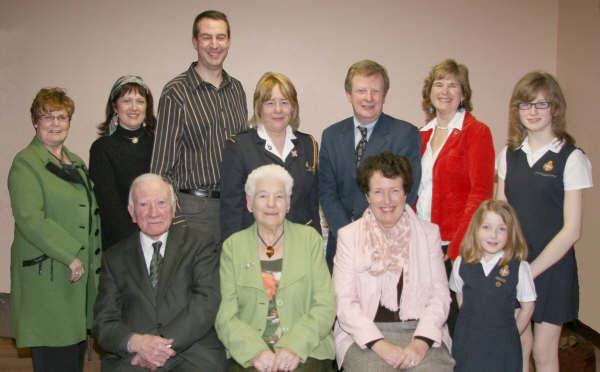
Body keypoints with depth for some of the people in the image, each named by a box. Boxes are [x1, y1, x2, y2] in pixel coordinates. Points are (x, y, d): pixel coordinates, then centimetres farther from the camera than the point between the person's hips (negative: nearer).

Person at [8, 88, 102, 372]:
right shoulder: (25, 163, -6)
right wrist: (70, 256, -18)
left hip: (80, 273, 7)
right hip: (47, 276, -7)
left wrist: (92, 261, 15)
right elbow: (29, 218, -17)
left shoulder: (76, 162, 18)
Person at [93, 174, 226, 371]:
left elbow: (207, 301, -3)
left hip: (194, 355, -1)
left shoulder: (200, 242, 10)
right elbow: (103, 322, 8)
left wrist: (164, 344, -13)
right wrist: (136, 342, -13)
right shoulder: (114, 258, 15)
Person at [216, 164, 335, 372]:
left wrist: (295, 346, -14)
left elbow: (325, 307, 1)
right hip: (249, 353, 0)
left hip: (306, 349, 0)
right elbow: (226, 317, 1)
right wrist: (255, 350, -16)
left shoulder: (310, 239, 8)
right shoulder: (232, 246, 8)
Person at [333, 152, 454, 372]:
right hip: (364, 334, -1)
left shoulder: (429, 233, 10)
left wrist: (421, 343, -12)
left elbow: (440, 295, 4)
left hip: (420, 330, 2)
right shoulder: (349, 236, 5)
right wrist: (380, 345, -14)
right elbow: (344, 301, -2)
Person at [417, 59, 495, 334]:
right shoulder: (424, 134, 13)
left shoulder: (476, 132, -6)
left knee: (453, 319, 1)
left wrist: (455, 248, -16)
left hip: (455, 248, -5)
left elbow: (480, 194, -11)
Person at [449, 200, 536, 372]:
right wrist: (473, 322, 8)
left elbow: (527, 305, -1)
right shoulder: (461, 263, -4)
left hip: (502, 345, -2)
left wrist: (511, 335, 3)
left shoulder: (519, 267, -11)